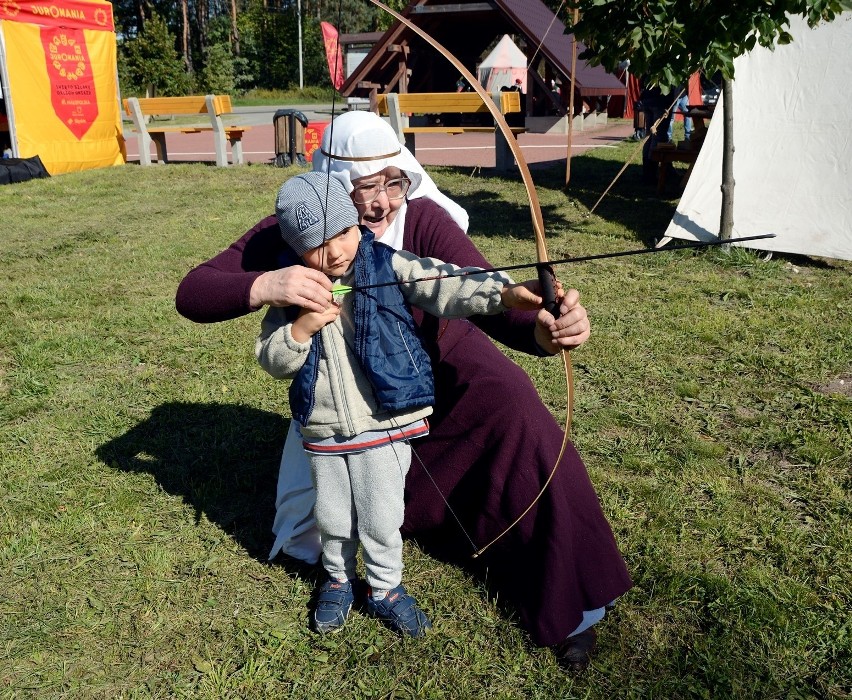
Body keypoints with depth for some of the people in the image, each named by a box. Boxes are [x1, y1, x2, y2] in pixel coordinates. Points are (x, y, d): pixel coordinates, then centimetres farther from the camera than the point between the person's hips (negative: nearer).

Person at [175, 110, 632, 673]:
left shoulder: (425, 221, -32)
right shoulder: (290, 234, -27)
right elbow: (191, 294, -32)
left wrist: (541, 330, -67)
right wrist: (263, 285, -52)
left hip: (441, 363, -1)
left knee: (520, 419, -27)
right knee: (316, 518, 11)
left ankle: (567, 601, -11)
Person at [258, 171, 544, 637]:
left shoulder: (386, 265, -12)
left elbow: (446, 286, -26)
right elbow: (271, 361, -1)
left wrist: (503, 292, -44)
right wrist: (301, 329, -21)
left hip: (384, 425, -2)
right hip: (323, 432, 3)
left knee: (381, 518, 12)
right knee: (333, 518, 20)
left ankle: (385, 588, 38)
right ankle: (337, 579, 47)